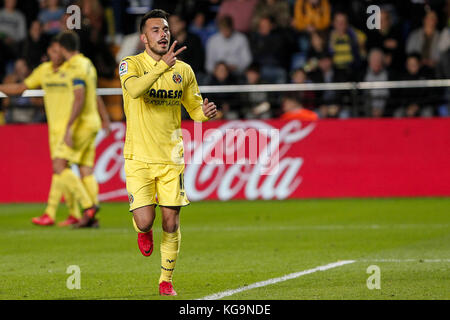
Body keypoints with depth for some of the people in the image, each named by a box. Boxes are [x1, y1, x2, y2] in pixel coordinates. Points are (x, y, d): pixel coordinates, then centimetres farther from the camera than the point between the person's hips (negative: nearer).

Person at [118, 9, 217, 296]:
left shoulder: (183, 70, 7)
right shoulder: (131, 65, -5)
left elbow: (195, 108, 16)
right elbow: (134, 89, -27)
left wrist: (206, 112, -7)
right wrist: (162, 66, -36)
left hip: (171, 159, 3)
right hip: (139, 159, -3)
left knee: (171, 223, 2)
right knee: (145, 221, -11)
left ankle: (166, 281, 19)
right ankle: (143, 232, 28)